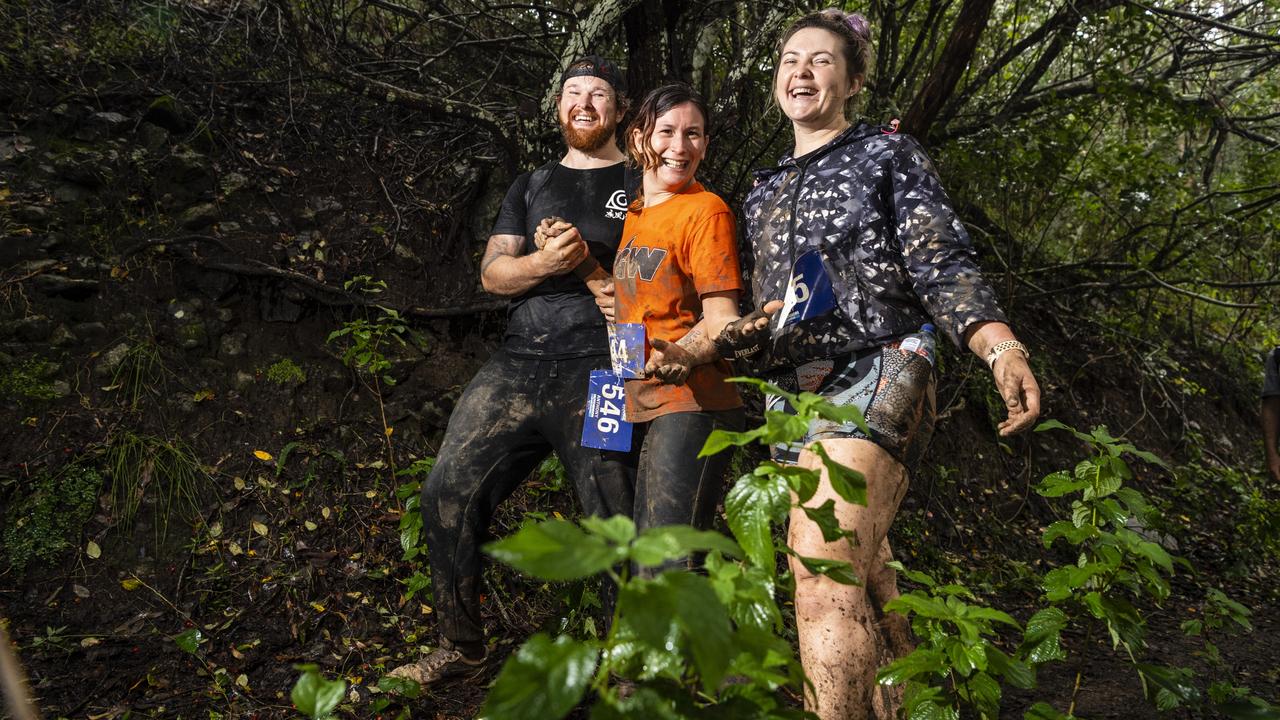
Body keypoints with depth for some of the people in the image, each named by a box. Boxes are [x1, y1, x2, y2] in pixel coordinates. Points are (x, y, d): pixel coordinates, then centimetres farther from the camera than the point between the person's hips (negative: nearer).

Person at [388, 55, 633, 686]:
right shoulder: (530, 187, 22)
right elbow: (492, 274, 9)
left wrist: (585, 262, -9)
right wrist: (547, 262, -10)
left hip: (598, 372, -4)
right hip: (517, 366, 5)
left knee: (614, 522, -5)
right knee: (449, 493, 0)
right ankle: (461, 645, 17)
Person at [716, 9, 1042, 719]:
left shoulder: (887, 153, 6)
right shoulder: (766, 189, 22)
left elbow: (944, 270, -4)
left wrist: (1002, 349, -20)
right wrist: (704, 345, 7)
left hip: (873, 375, -6)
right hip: (791, 393, 6)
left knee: (823, 569, -22)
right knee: (864, 573, 9)